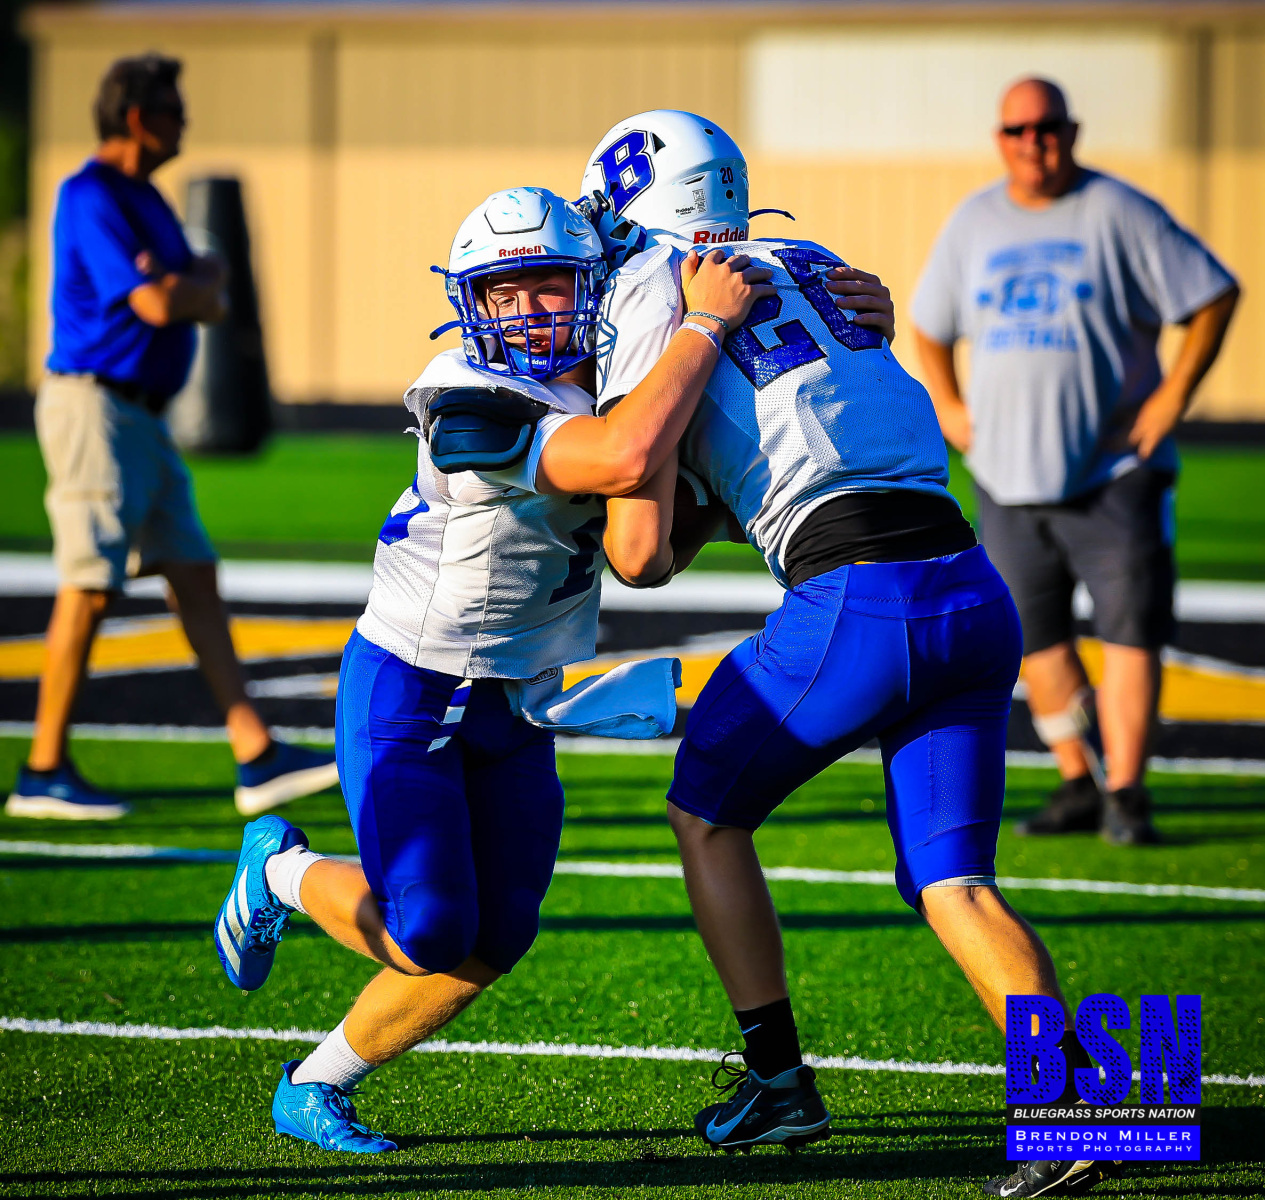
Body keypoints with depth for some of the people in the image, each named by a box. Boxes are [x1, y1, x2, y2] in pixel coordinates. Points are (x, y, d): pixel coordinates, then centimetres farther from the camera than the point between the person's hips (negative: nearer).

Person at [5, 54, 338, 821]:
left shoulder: (145, 200, 17)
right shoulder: (91, 198, -14)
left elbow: (210, 303, 14)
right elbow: (155, 306, -22)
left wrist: (193, 283, -9)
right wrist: (204, 280, -2)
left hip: (141, 418, 10)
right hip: (95, 406, -10)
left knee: (195, 576, 5)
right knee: (90, 586, -7)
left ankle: (257, 757, 4)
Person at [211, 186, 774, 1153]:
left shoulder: (609, 373, -4)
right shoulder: (474, 404, -29)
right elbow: (627, 457, -43)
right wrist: (707, 322, -35)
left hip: (516, 705, 7)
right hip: (406, 695, -7)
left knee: (493, 942, 3)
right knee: (432, 931, -12)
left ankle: (318, 1087, 21)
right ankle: (282, 871, 19)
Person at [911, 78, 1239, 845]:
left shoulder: (1120, 214, -4)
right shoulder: (973, 224, 10)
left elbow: (1216, 295, -3)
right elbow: (931, 327, 24)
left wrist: (1174, 396, -9)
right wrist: (947, 407, 11)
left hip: (1115, 468, -5)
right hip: (1008, 472, 5)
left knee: (1131, 628, -11)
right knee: (1033, 636, 7)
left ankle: (1126, 793, -8)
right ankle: (1079, 783, 19)